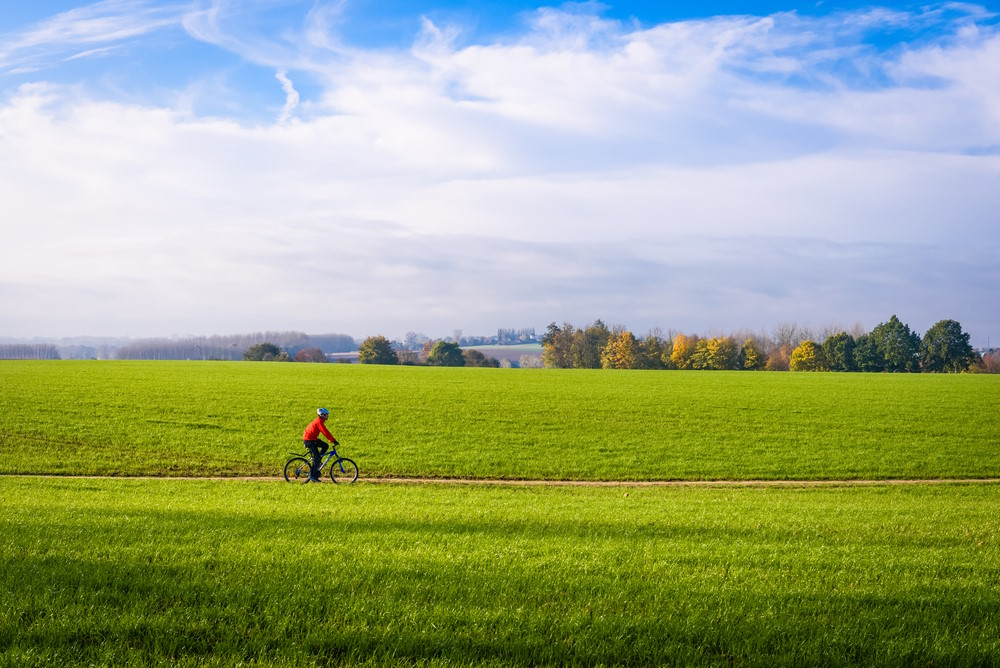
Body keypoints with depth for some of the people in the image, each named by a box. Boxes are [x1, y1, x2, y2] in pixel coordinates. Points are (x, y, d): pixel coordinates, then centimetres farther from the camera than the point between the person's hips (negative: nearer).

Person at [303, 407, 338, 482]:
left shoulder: (320, 421, 13)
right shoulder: (319, 422, -19)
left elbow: (326, 432, 18)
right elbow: (325, 432, -25)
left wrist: (332, 440, 14)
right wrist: (334, 440, -24)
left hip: (313, 439, 10)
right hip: (309, 440, -10)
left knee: (325, 446, 7)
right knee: (316, 457, -10)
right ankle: (312, 475, -7)